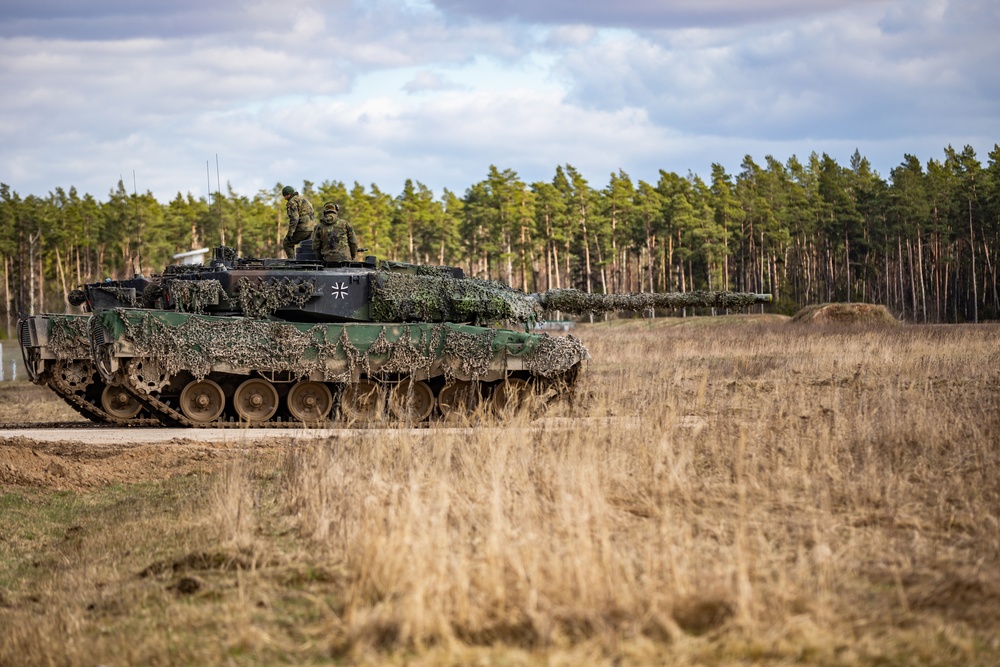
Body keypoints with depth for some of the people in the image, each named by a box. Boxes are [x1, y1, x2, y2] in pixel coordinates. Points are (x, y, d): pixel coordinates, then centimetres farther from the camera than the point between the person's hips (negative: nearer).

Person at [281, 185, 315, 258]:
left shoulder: (292, 202, -8)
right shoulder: (303, 199, 22)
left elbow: (294, 219, -18)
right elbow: (313, 214, 25)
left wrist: (289, 233, -17)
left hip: (303, 228, -9)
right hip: (312, 228, 9)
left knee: (287, 244, 5)